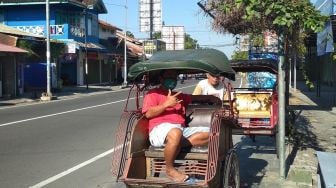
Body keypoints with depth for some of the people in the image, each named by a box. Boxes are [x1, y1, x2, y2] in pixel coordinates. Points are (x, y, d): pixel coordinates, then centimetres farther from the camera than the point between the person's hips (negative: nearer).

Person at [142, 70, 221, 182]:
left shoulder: (179, 96, 30)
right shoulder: (153, 93, 9)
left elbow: (195, 98, 29)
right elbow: (148, 114, -4)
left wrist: (210, 97, 13)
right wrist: (166, 104, -9)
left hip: (182, 130, 7)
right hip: (160, 129, -7)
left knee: (209, 133, -11)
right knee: (176, 133, -42)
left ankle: (176, 145, -24)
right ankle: (170, 169, -22)